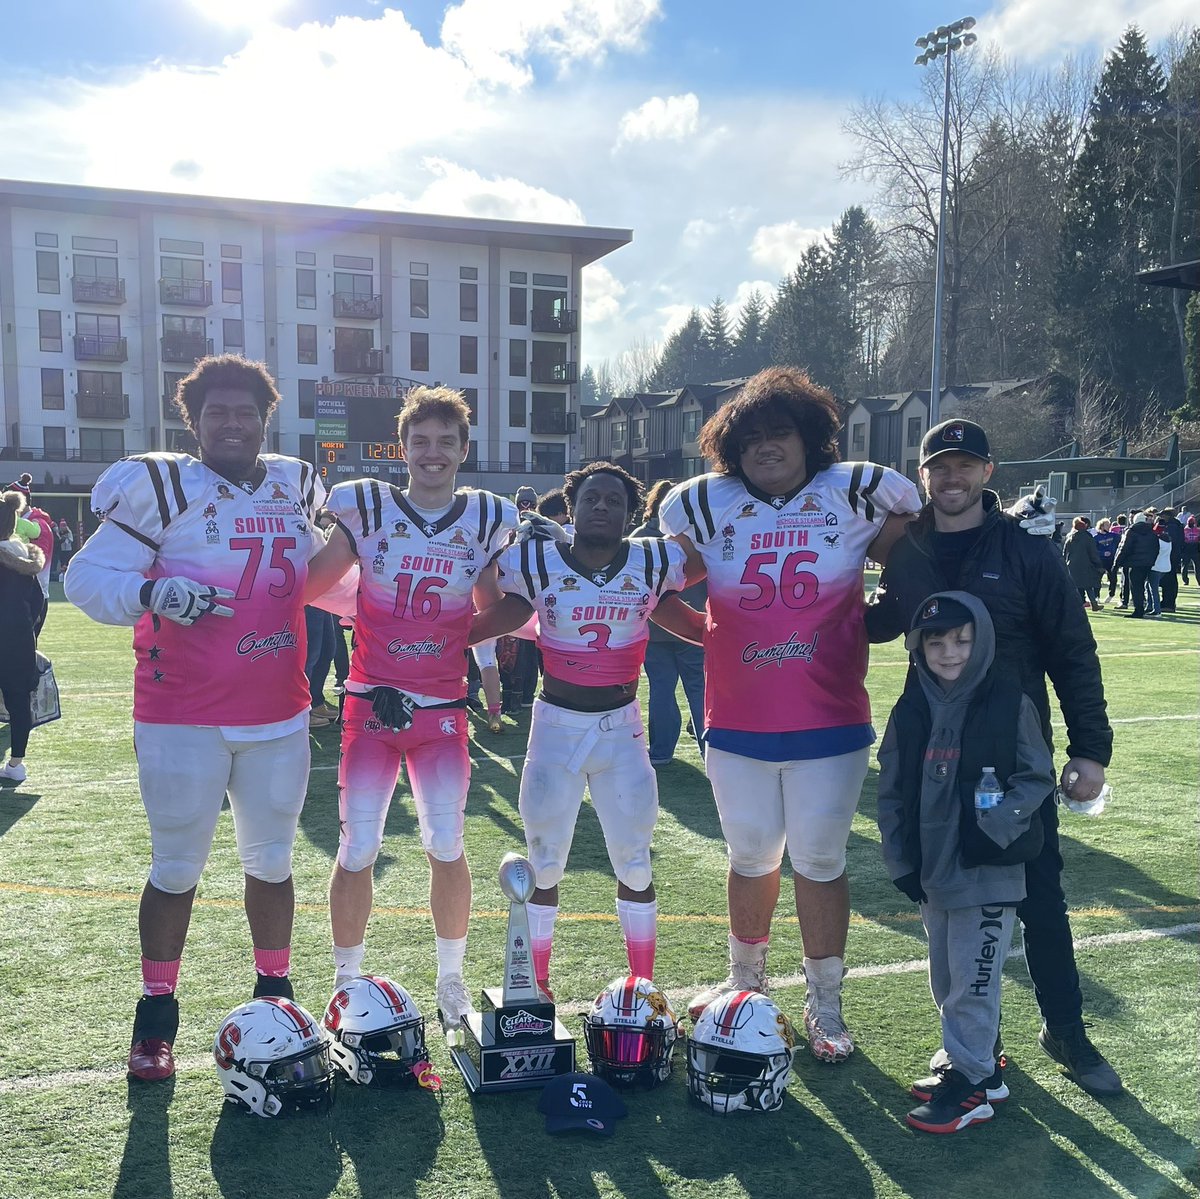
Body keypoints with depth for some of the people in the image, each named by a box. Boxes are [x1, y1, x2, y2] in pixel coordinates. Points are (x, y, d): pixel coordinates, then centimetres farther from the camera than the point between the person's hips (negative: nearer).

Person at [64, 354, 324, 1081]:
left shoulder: (298, 490, 8)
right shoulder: (163, 487, -6)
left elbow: (325, 580, 23)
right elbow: (88, 578, -9)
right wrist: (152, 593, -26)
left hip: (279, 716, 4)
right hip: (184, 719, -4)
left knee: (272, 860, 15)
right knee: (177, 868, 6)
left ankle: (276, 993, 32)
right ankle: (157, 1015, 23)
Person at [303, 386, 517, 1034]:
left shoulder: (485, 518, 4)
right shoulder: (368, 507, 0)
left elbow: (491, 612, 11)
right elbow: (310, 586, 3)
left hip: (443, 709, 1)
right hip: (371, 704, -1)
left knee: (446, 847, 2)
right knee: (357, 851, 0)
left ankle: (451, 980, 23)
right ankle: (347, 985, 19)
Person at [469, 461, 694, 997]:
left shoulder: (656, 564, -5)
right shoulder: (536, 562, -7)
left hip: (622, 729, 1)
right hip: (557, 726, -1)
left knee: (635, 863, 10)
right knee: (544, 865, 9)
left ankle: (643, 987, 27)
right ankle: (537, 986, 26)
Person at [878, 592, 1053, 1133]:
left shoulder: (1009, 705, -10)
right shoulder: (910, 712, 1)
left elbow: (1037, 778, -6)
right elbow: (891, 792, 5)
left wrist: (994, 828, -18)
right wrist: (900, 861, 1)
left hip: (988, 873, -5)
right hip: (931, 871, 5)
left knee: (972, 979, 0)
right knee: (945, 977, 17)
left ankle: (971, 1079, 14)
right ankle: (972, 1056, 35)